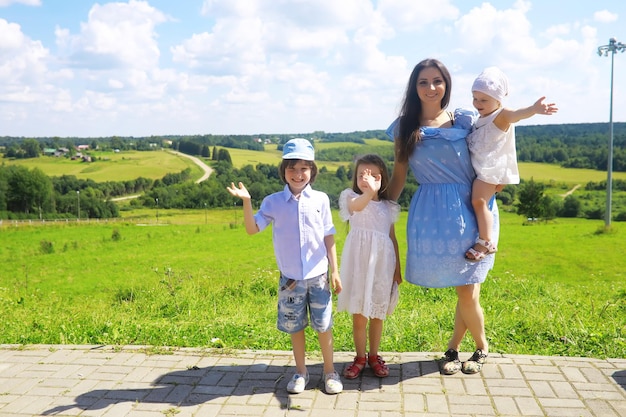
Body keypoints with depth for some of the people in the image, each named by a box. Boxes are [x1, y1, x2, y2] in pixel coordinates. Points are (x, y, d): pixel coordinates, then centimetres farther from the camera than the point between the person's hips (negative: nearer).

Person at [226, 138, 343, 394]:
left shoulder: (321, 200, -3)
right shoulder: (273, 202, -3)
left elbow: (329, 238, 2)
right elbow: (252, 229, -9)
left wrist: (335, 271, 2)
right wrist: (246, 201, -22)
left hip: (318, 276, 0)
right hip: (290, 278, 1)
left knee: (323, 326, 8)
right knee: (295, 327, 12)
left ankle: (330, 371, 25)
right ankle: (301, 372, 29)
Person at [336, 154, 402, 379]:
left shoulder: (388, 207, 7)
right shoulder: (352, 198, -4)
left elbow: (392, 238, 11)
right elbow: (357, 206, -30)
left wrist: (397, 268, 8)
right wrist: (368, 192, -52)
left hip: (382, 263, 3)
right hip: (359, 262, -2)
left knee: (377, 313, 12)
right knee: (359, 314, 4)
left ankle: (374, 356, 27)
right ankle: (360, 357, 20)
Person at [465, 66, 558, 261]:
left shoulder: (501, 116, -16)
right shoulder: (482, 118, 14)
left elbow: (516, 114, -40)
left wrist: (534, 109, -60)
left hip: (491, 170, -10)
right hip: (481, 168, 10)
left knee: (479, 201, -18)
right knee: (480, 201, 15)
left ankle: (486, 243, -13)